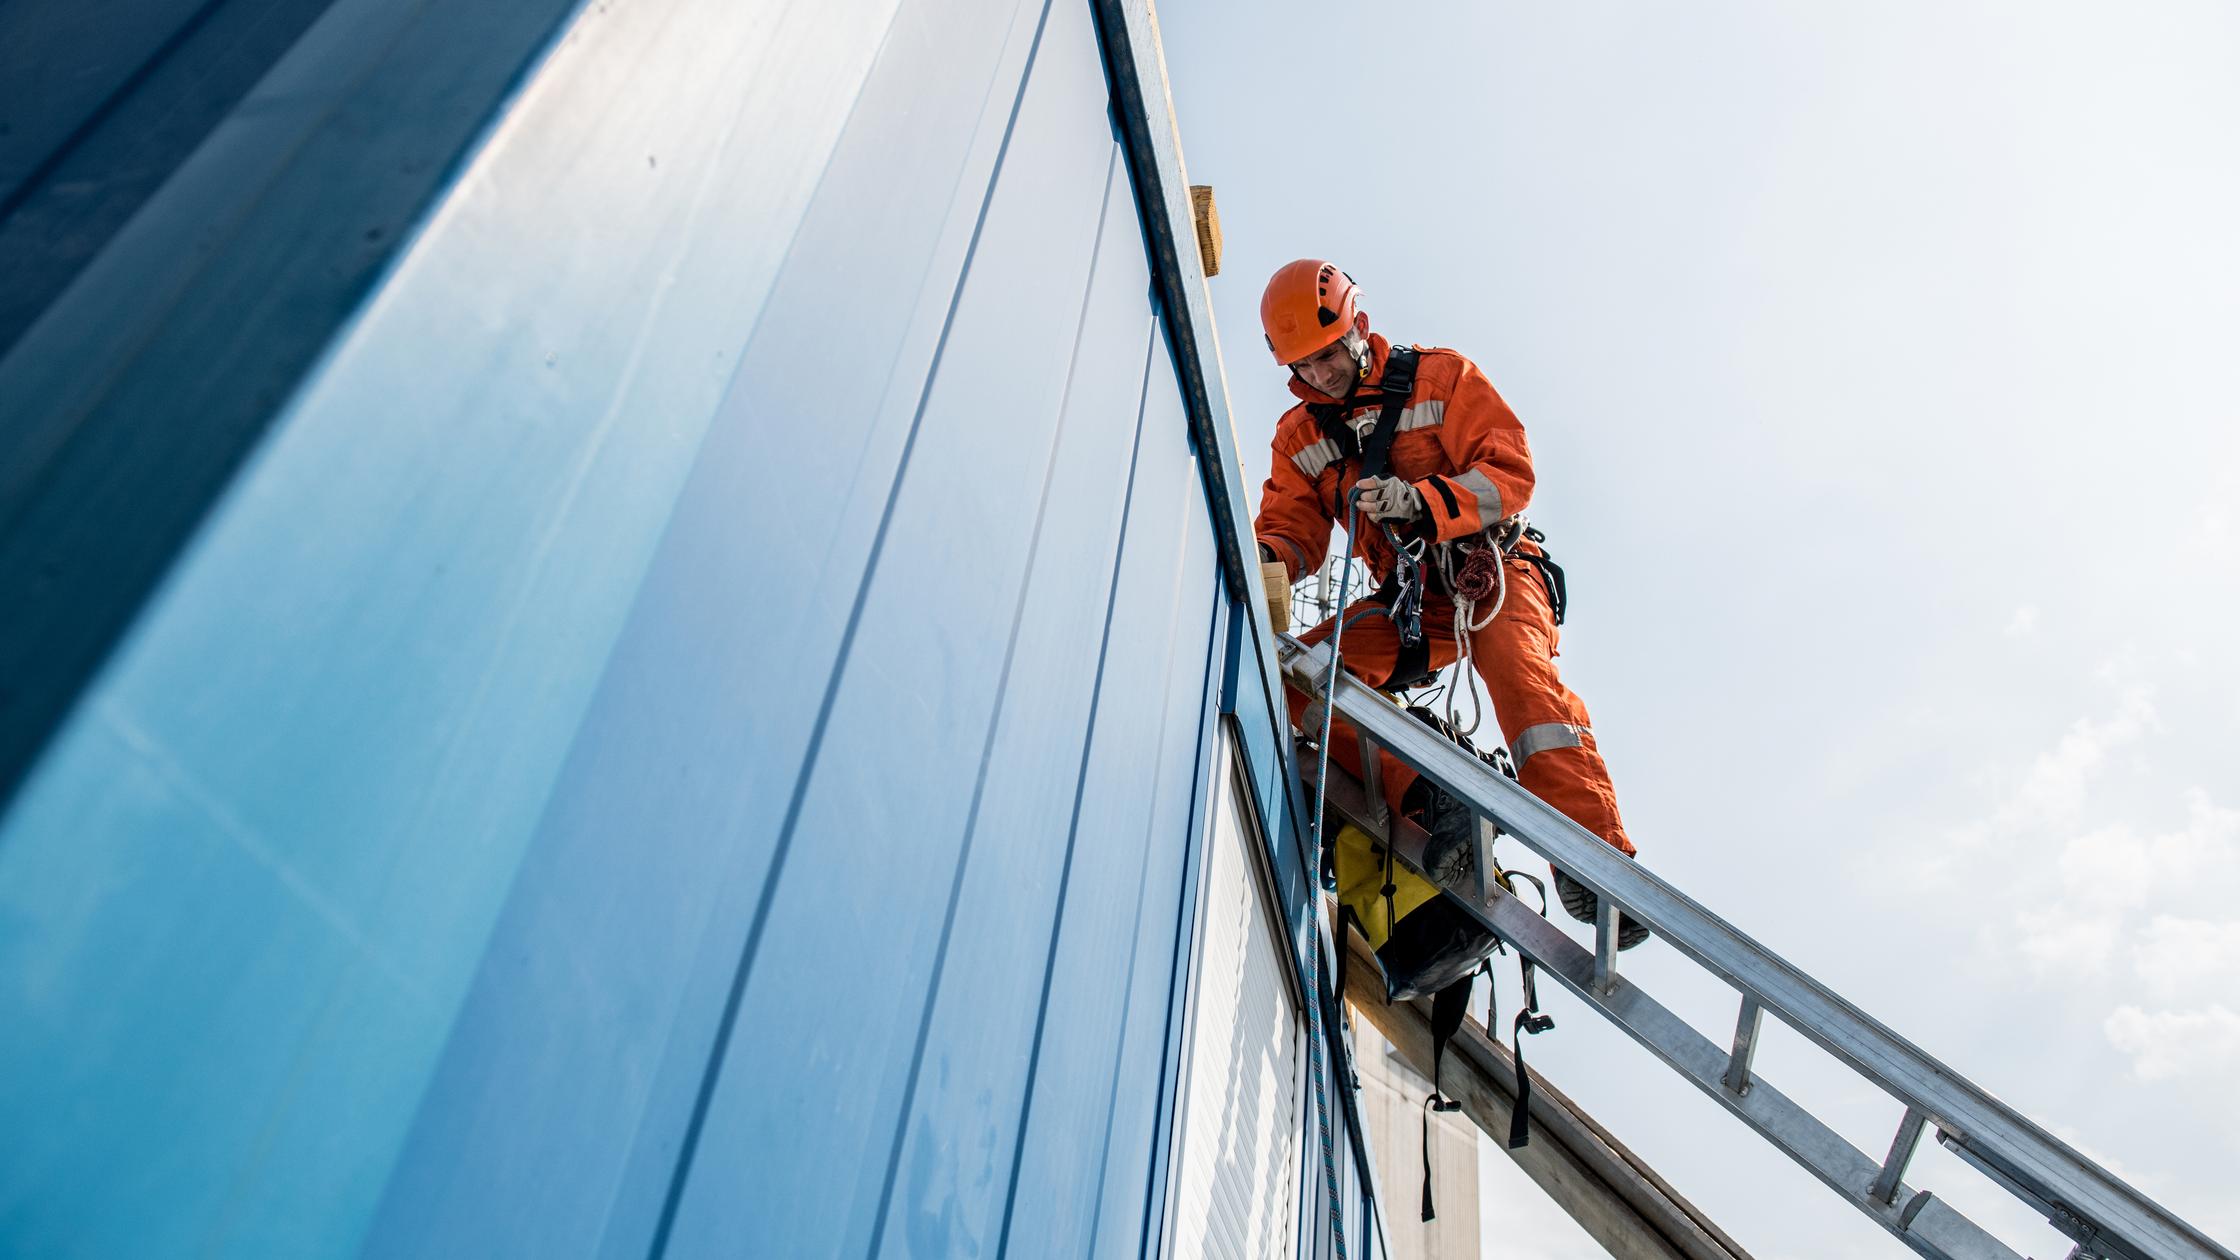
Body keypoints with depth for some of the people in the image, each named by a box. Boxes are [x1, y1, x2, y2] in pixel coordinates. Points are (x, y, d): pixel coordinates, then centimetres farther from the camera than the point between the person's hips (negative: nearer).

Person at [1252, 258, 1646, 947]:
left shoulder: (1440, 377, 0)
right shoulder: (1298, 436, 12)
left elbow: (1510, 472, -9)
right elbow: (1293, 527, 6)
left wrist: (1420, 500, -28)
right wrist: (1265, 557, -20)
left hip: (1490, 572, -4)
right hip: (1407, 603, 4)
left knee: (1517, 667, -36)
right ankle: (1427, 799, -35)